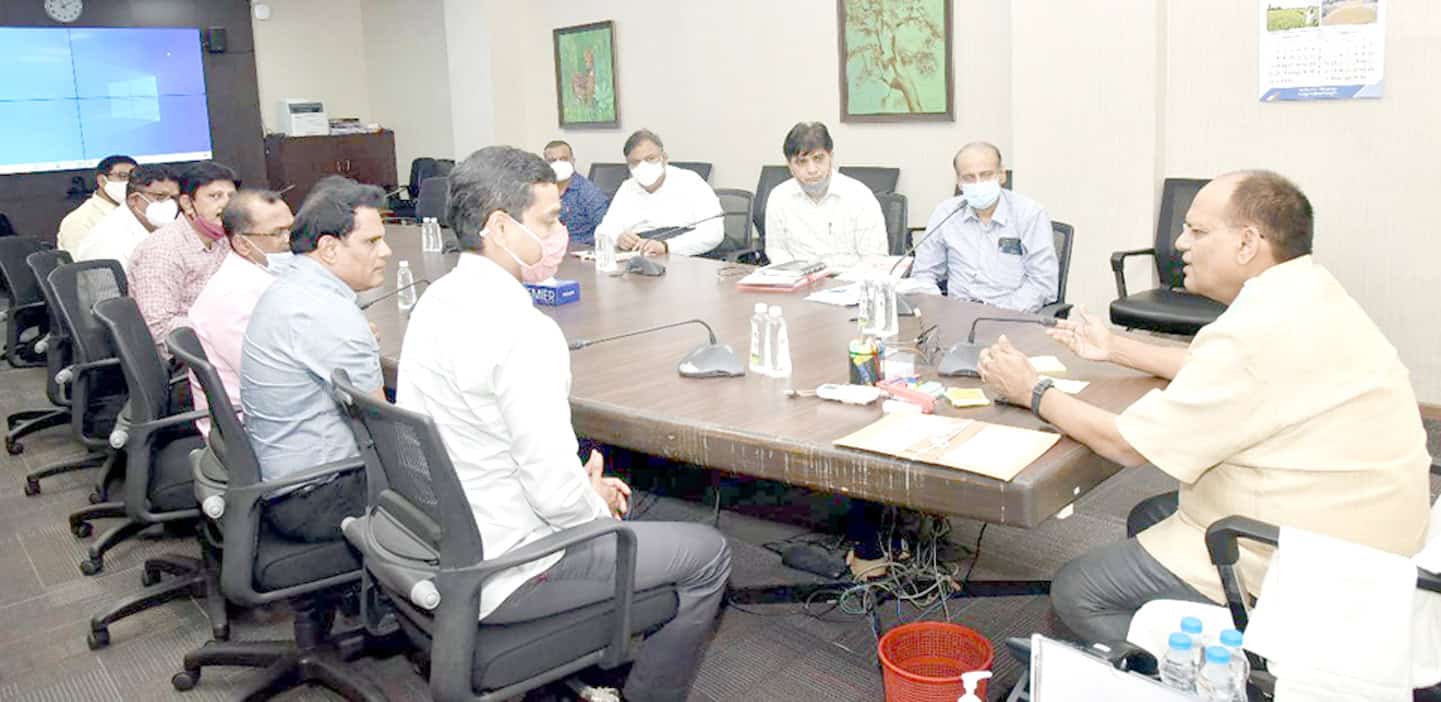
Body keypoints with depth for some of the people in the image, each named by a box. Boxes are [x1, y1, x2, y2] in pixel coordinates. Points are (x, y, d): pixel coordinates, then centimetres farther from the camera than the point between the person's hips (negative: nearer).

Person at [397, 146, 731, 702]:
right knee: (708, 554, 4)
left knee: (596, 495, 32)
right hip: (495, 581, -9)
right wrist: (598, 505, -4)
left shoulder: (438, 300, 3)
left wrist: (589, 489, 7)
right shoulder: (523, 332, -26)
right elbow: (556, 490, -27)